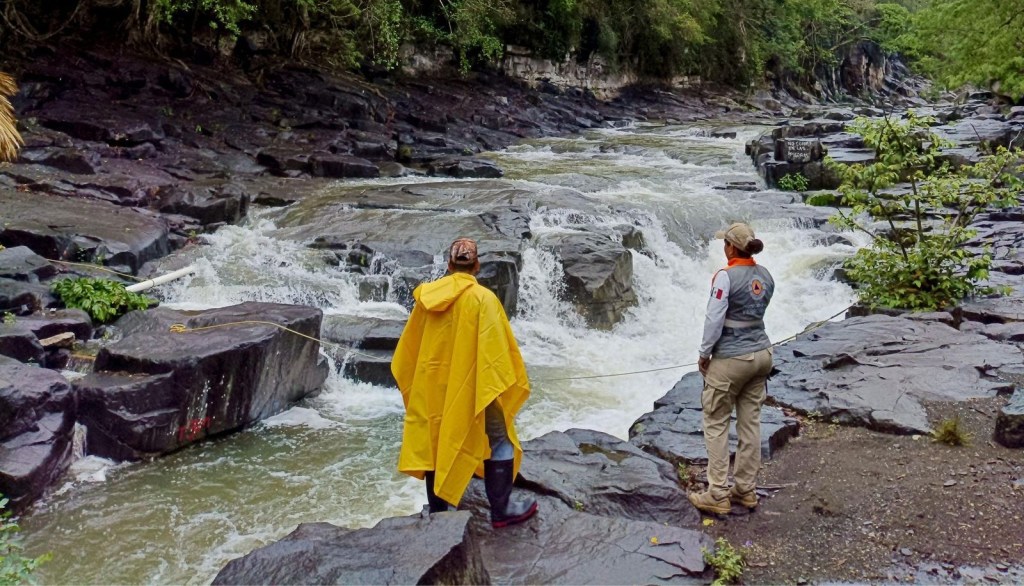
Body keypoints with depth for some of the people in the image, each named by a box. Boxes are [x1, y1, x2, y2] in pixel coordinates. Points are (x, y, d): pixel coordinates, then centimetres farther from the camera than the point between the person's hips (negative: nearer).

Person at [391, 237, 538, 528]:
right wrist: (512, 382, -5)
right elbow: (497, 347, -15)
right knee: (499, 442, 9)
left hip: (431, 385, 5)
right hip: (473, 386, -5)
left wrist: (411, 382, 22)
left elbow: (409, 347, 9)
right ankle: (501, 509, 11)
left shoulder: (427, 296, 0)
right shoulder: (483, 298, -14)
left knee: (437, 442, 16)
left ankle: (436, 509, 24)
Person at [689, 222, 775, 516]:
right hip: (761, 352, 7)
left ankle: (718, 496, 5)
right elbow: (758, 310, 12)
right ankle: (746, 490, 21)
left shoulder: (726, 276, -18)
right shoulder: (765, 275, 5)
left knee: (716, 425, 3)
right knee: (750, 424, 13)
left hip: (731, 359, -7)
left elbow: (714, 319, -17)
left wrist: (704, 354, -6)